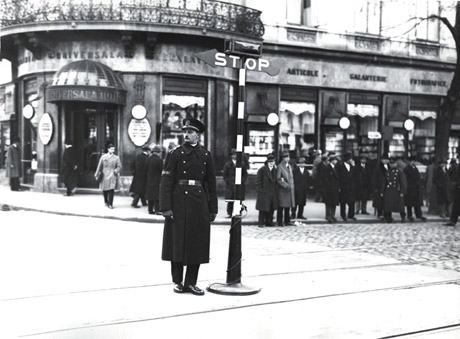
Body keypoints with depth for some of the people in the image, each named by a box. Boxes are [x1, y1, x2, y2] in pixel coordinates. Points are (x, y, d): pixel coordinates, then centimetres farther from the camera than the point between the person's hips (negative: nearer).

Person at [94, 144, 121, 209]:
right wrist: (97, 175, 10)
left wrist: (116, 171, -14)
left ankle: (110, 204, -4)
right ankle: (106, 202, 30)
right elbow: (99, 166, 9)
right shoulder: (103, 157, 5)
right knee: (104, 190, 7)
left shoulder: (116, 158, 4)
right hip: (104, 176, 1)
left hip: (112, 176, -1)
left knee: (111, 190, -11)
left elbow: (119, 167, 5)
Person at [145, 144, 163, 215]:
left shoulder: (148, 159, 5)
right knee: (157, 196, -2)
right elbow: (162, 170, -13)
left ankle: (150, 210, 15)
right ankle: (157, 210, -3)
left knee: (150, 195, 11)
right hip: (157, 180, -6)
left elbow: (146, 170, 10)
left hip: (149, 180, 7)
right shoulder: (159, 160, -16)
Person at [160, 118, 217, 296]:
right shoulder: (175, 154, 0)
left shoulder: (206, 155, 8)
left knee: (198, 245, 5)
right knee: (177, 243, 3)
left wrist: (212, 209, 6)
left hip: (199, 204, 3)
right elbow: (166, 182, -5)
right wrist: (165, 207, -14)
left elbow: (211, 183, 9)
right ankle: (178, 282, 16)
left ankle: (191, 282, 15)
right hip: (178, 204, -2)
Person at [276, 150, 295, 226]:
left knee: (288, 206, 10)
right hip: (282, 190, -7)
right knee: (281, 206, -4)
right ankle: (280, 222, 2)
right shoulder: (280, 167, -8)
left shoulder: (289, 166, 16)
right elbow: (278, 179, -12)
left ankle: (287, 221, 16)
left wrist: (291, 185, 10)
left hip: (290, 189, 7)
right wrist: (286, 185, -16)